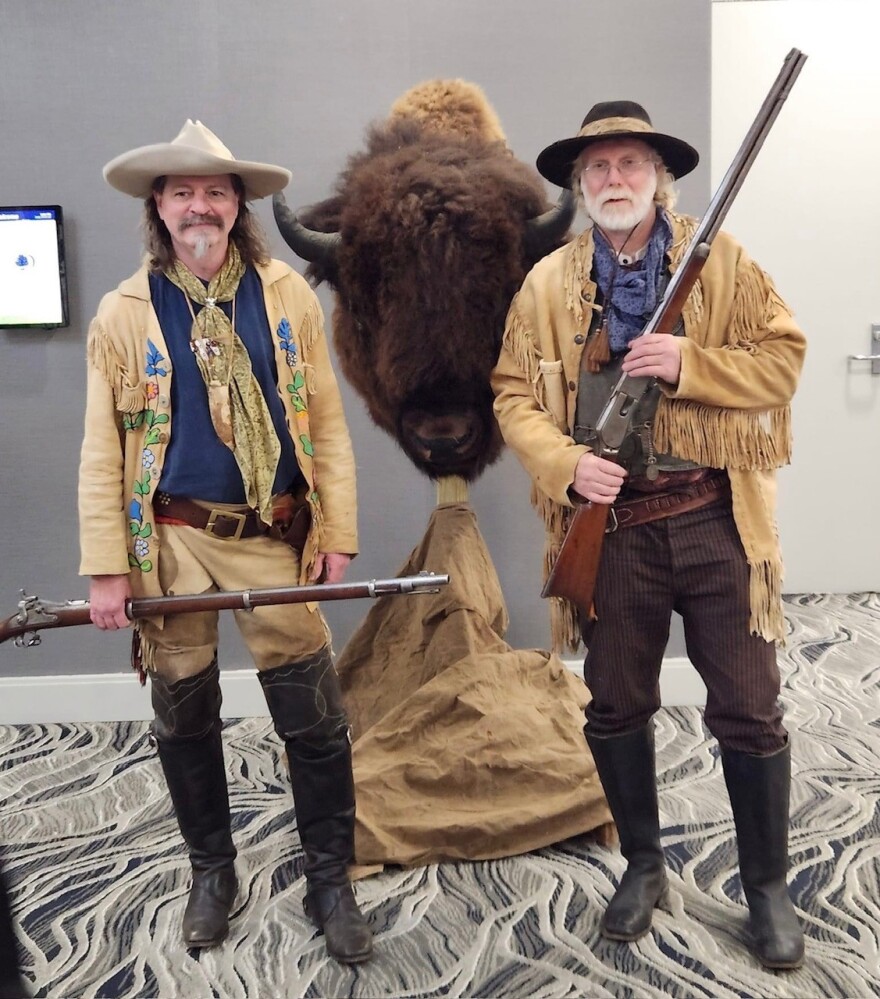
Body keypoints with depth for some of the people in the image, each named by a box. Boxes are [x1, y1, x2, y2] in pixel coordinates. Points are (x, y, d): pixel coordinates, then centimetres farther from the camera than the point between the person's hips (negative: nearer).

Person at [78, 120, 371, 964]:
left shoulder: (288, 296, 3)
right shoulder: (122, 313, 1)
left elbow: (326, 424, 2)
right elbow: (102, 450, 0)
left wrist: (338, 535, -2)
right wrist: (105, 567, -5)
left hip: (274, 540, 0)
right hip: (171, 541, 1)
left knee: (315, 722, 4)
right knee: (184, 718, 13)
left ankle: (330, 881, 24)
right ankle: (211, 872, 35)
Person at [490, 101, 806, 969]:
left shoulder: (721, 260, 2)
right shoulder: (548, 282, 5)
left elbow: (783, 359, -2)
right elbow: (514, 395, 3)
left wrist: (688, 364, -18)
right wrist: (566, 465, -15)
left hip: (715, 518, -1)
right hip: (612, 523, 2)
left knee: (747, 712, 5)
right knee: (615, 708, 13)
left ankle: (767, 888, 26)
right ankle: (642, 867, 35)